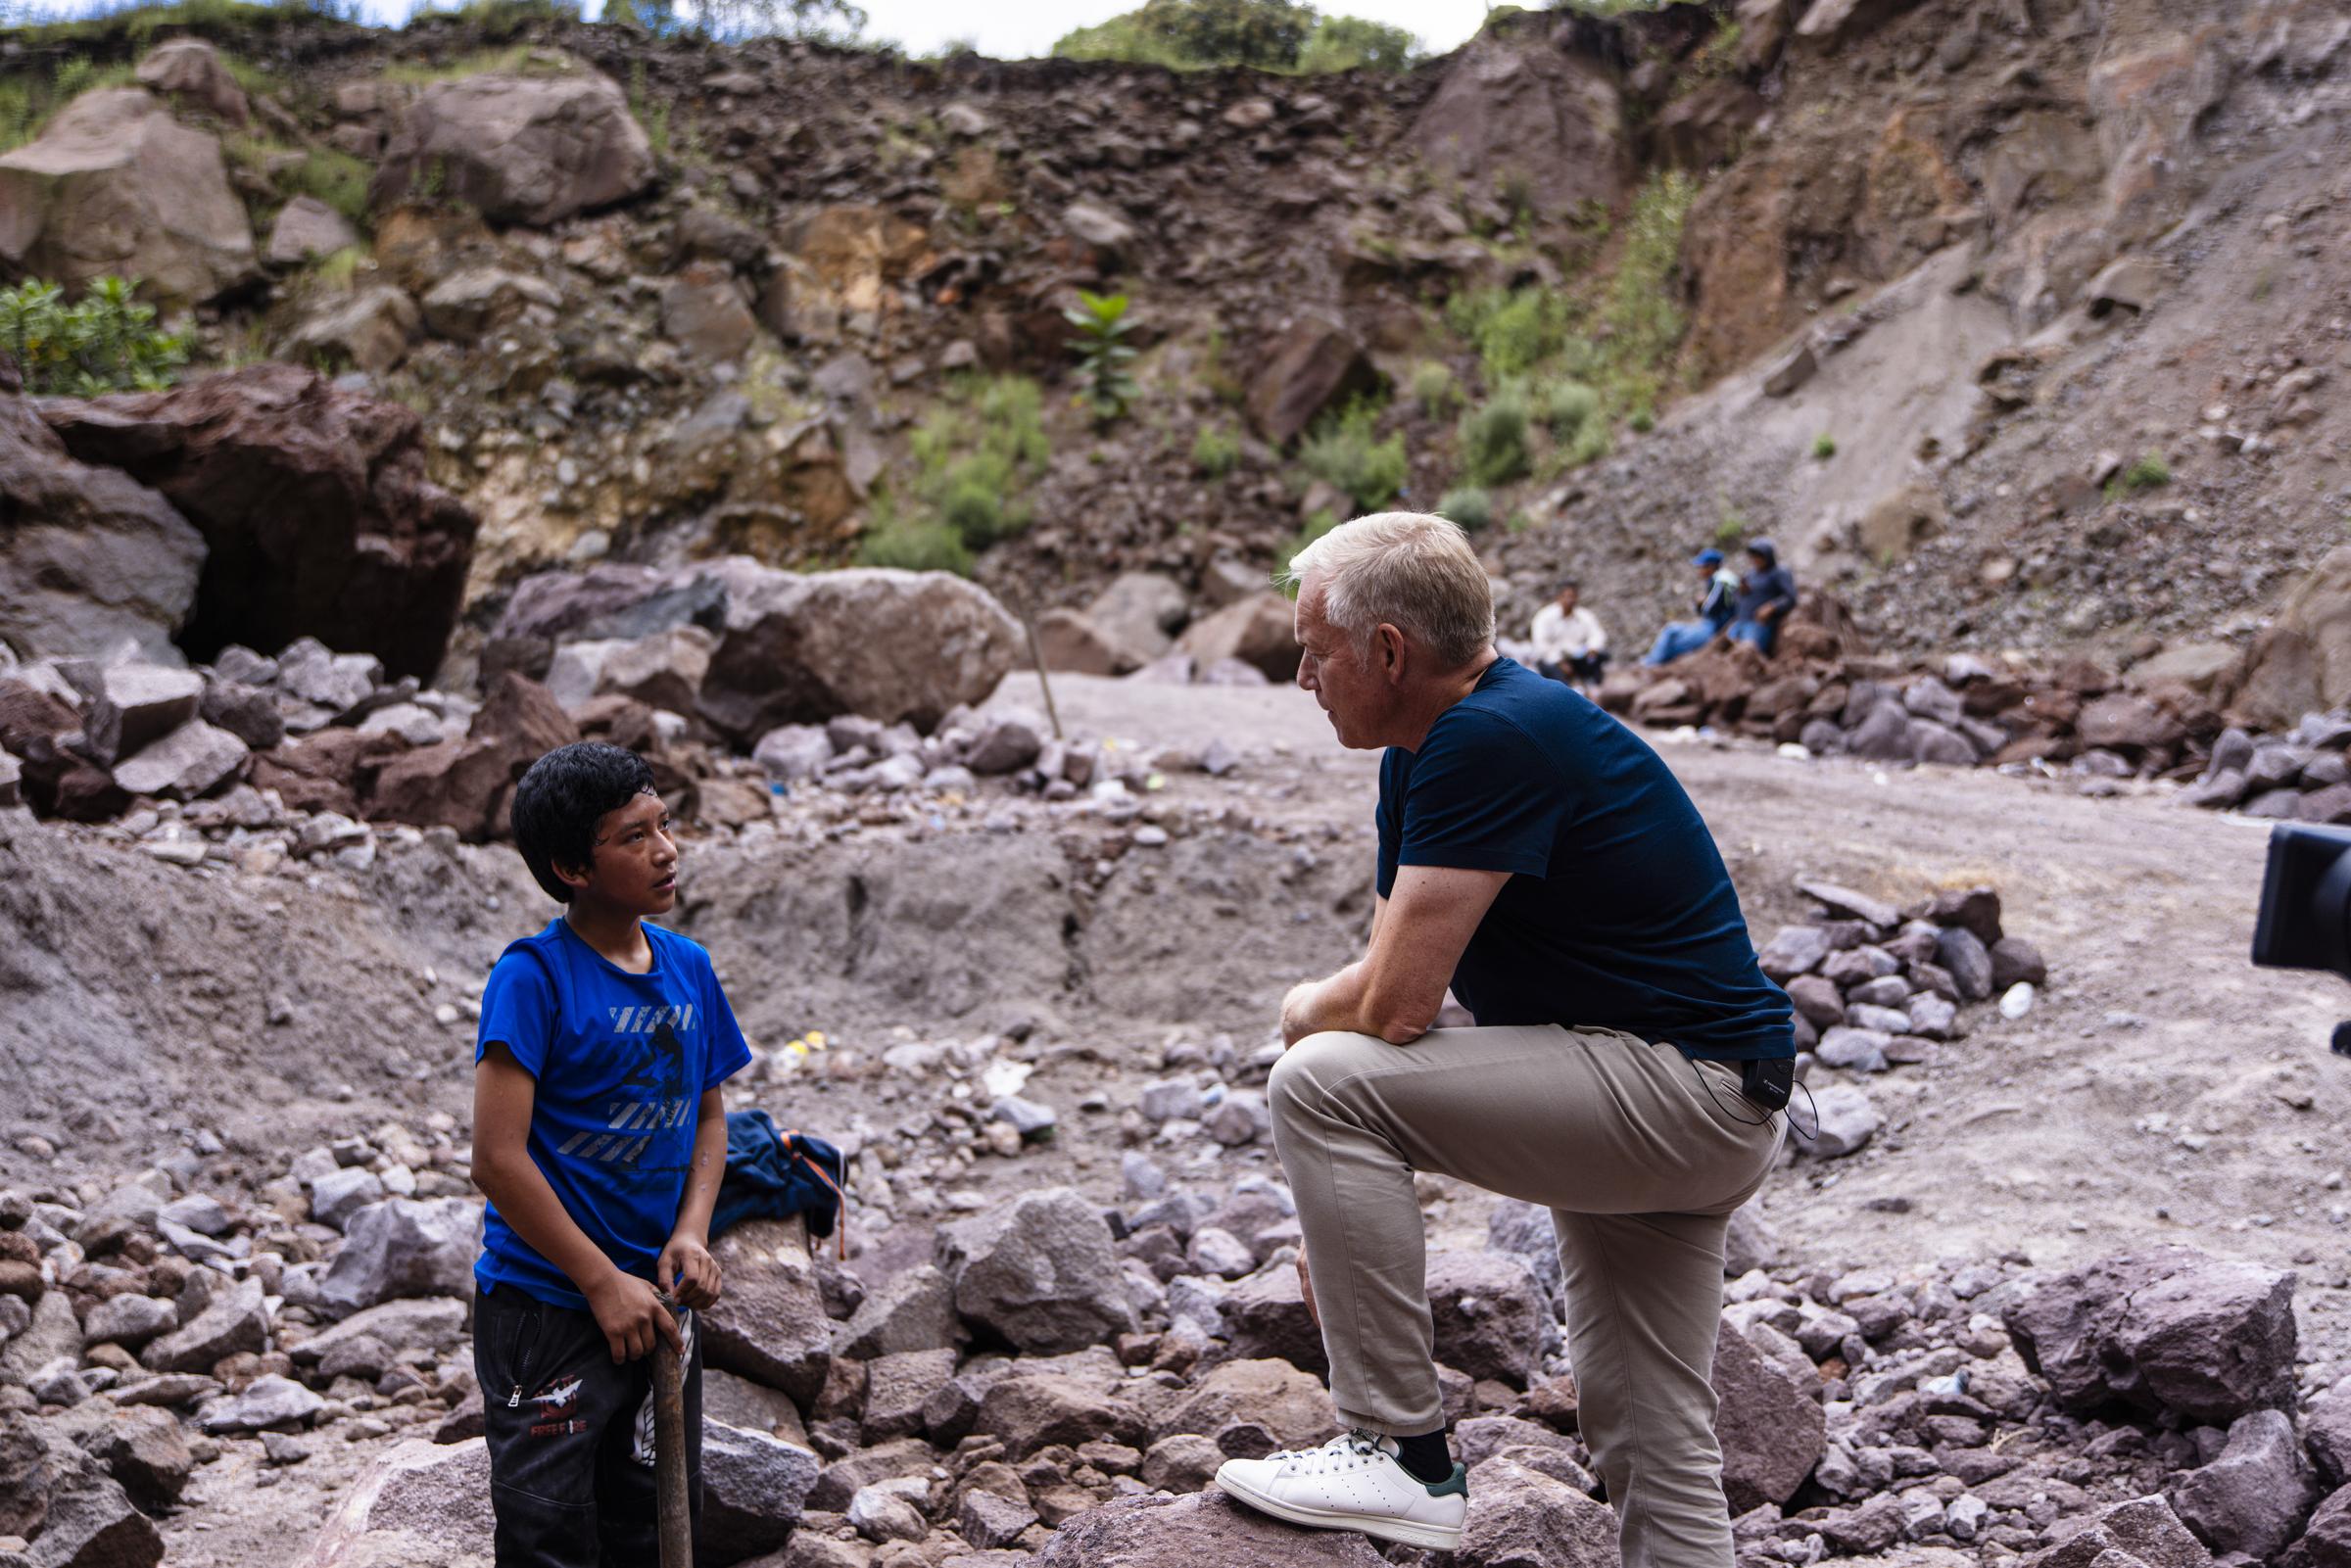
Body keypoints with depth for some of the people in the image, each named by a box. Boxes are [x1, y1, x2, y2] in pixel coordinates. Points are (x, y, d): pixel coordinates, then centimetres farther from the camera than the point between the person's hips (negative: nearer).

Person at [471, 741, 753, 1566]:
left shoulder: (687, 966, 4)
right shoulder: (533, 975, -15)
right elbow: (498, 1158, -18)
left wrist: (691, 1232, -2)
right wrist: (604, 1282, -16)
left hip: (655, 1300, 6)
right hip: (545, 1304, -6)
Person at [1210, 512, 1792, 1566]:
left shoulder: (1494, 739, -21)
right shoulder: (1425, 751, 10)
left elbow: (1390, 1008, -25)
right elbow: (1395, 989, 14)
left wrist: (1301, 1011, -1)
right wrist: (1345, 1212, 9)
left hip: (1685, 1090, -10)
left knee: (1319, 1079, -18)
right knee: (1647, 1439, 14)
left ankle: (1401, 1455, -11)